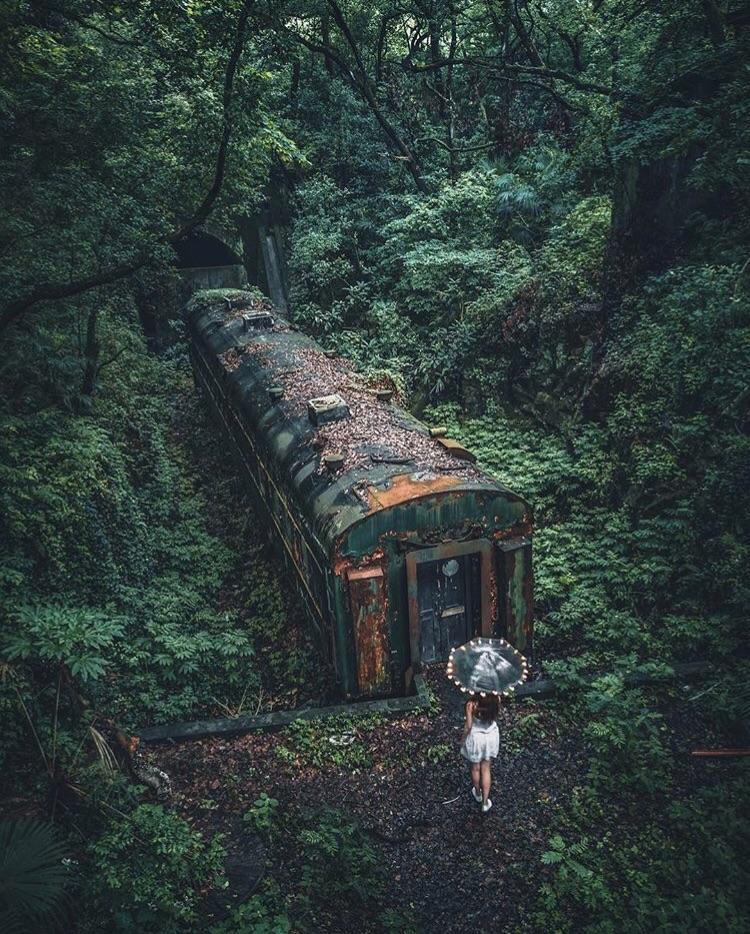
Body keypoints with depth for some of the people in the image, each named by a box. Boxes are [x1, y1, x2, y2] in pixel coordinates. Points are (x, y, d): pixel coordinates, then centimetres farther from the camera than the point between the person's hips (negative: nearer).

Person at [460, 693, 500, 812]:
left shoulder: (472, 705, -31)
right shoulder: (495, 701, -22)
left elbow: (468, 726, -19)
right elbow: (495, 718, -3)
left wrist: (463, 739, -2)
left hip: (476, 738, -3)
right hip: (491, 736, 3)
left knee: (475, 768, 24)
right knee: (486, 769, 21)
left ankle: (478, 794, 47)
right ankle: (485, 802, 28)